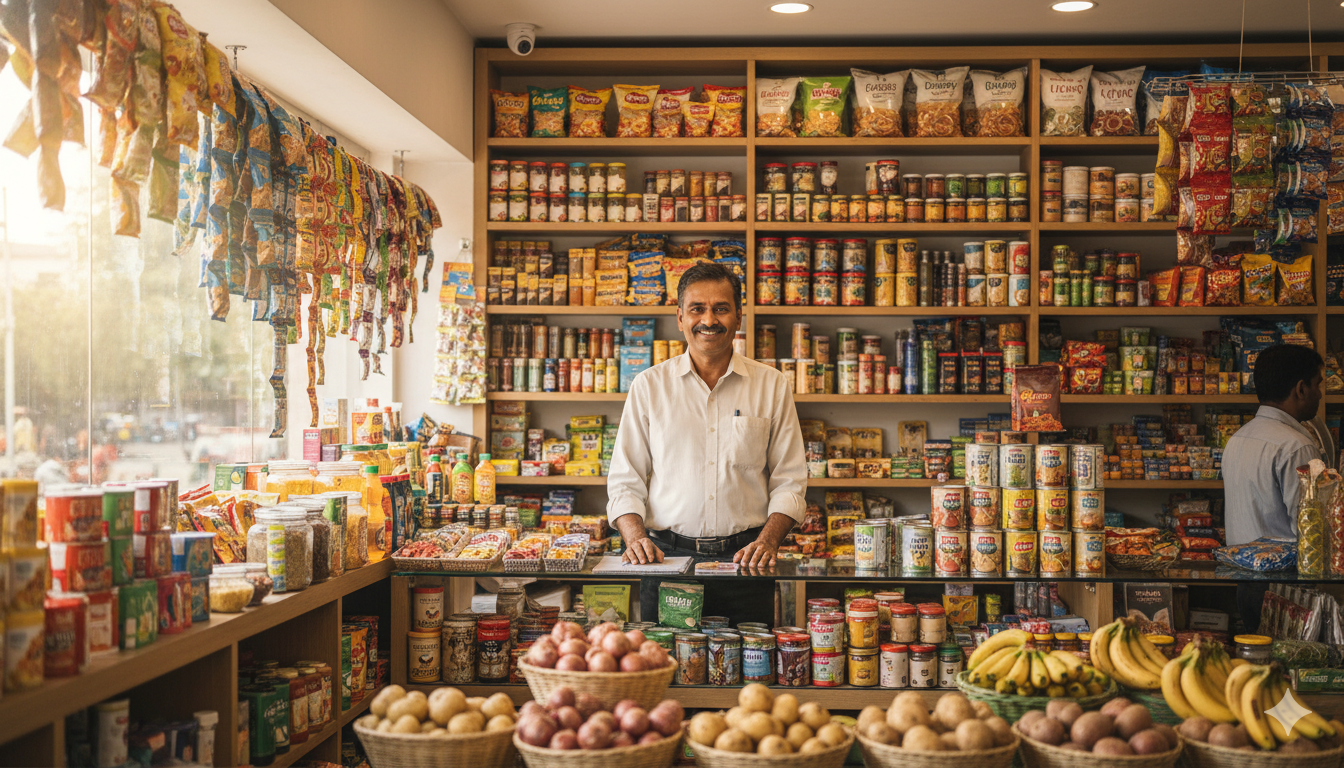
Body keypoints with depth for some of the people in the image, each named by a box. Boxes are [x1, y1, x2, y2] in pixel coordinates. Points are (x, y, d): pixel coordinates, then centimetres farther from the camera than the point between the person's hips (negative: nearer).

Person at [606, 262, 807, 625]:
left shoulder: (773, 386, 6)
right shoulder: (649, 386, 6)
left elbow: (789, 481, 6)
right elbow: (625, 480, 6)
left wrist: (768, 540, -10)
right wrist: (635, 537, -10)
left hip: (745, 559, 0)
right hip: (667, 555, 0)